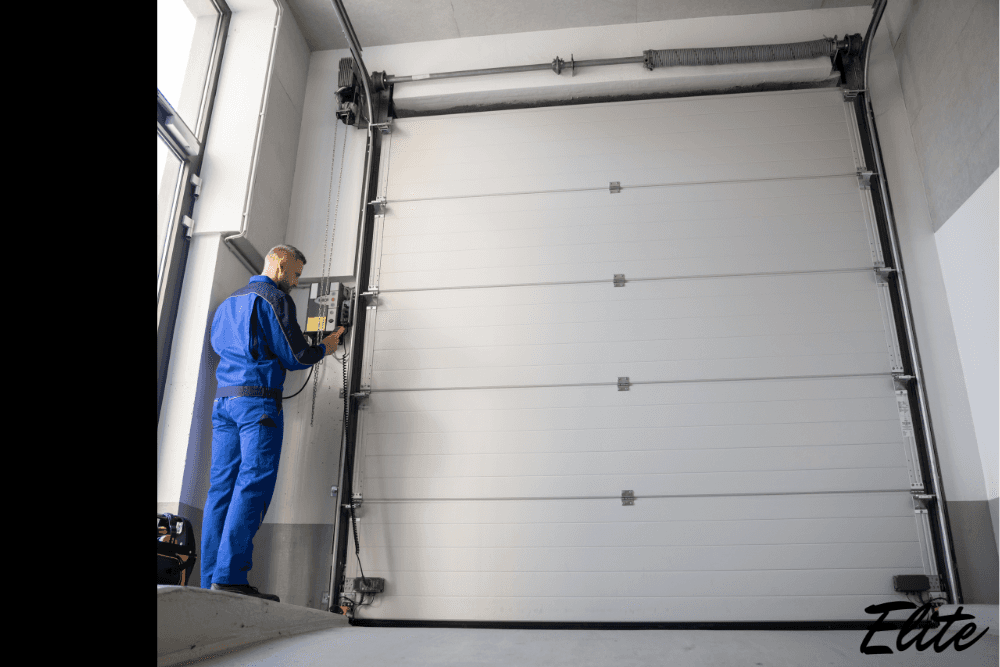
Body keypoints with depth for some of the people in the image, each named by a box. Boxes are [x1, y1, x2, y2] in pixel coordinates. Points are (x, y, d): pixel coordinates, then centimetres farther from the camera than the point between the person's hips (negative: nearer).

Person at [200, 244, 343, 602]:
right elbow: (294, 356, -6)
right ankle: (230, 576, -16)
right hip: (259, 401, -8)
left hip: (223, 399, 8)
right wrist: (323, 349, 14)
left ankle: (210, 581, 1)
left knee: (222, 487, 3)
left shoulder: (229, 301, 25)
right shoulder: (274, 298, -2)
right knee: (253, 485, -11)